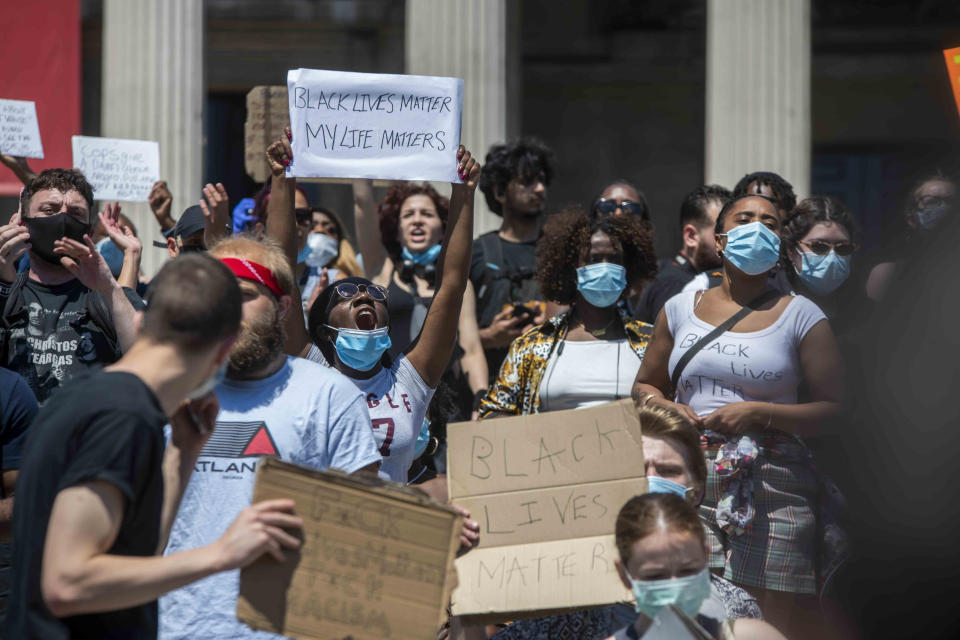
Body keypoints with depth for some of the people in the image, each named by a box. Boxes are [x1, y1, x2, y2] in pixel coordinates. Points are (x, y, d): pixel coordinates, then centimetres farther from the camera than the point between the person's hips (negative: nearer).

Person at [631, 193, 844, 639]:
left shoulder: (802, 317, 5)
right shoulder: (681, 309, 14)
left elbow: (834, 409, 0)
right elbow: (645, 385, 24)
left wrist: (759, 414, -11)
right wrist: (662, 407, 1)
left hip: (771, 485, -2)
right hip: (687, 480, 2)